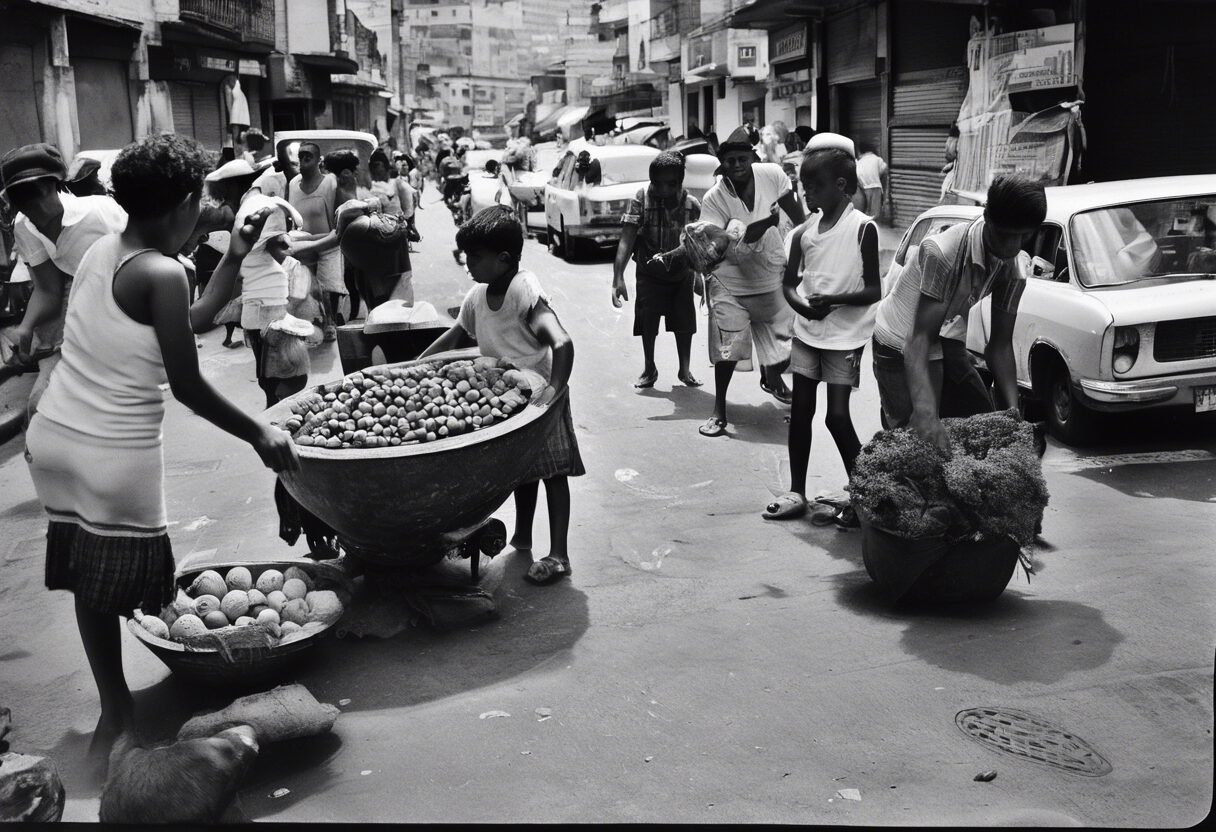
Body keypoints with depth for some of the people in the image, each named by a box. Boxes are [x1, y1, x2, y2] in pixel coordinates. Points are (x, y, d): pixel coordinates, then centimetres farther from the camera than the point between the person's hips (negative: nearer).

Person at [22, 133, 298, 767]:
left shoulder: (102, 250, 7)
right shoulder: (161, 273, -18)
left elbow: (185, 325, 15)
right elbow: (188, 386, -15)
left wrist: (234, 259, 17)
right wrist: (259, 436, -4)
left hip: (53, 435, 8)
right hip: (114, 454, -8)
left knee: (90, 582, 17)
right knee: (112, 589, 6)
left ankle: (114, 708, 31)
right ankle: (117, 716, 17)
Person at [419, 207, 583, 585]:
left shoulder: (525, 292, -26)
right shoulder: (477, 296, -1)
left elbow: (562, 343, -37)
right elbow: (454, 337, 12)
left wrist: (553, 390, -48)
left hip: (539, 391, -8)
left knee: (552, 470, -1)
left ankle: (558, 554, 1)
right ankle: (522, 536, 36)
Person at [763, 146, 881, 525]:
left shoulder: (862, 228, -10)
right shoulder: (805, 230, 4)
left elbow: (873, 290, -10)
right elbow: (789, 283, 9)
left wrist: (833, 301, -25)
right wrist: (802, 305, -12)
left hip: (845, 334, -5)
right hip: (807, 329, 5)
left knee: (838, 416, -6)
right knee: (800, 411, 7)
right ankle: (797, 492, 17)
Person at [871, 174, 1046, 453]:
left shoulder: (1012, 271, -12)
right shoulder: (942, 252, -34)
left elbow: (1000, 345, -9)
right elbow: (920, 337, -39)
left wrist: (1013, 409, -25)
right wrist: (926, 414, -51)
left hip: (948, 343, 7)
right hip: (900, 345, -7)